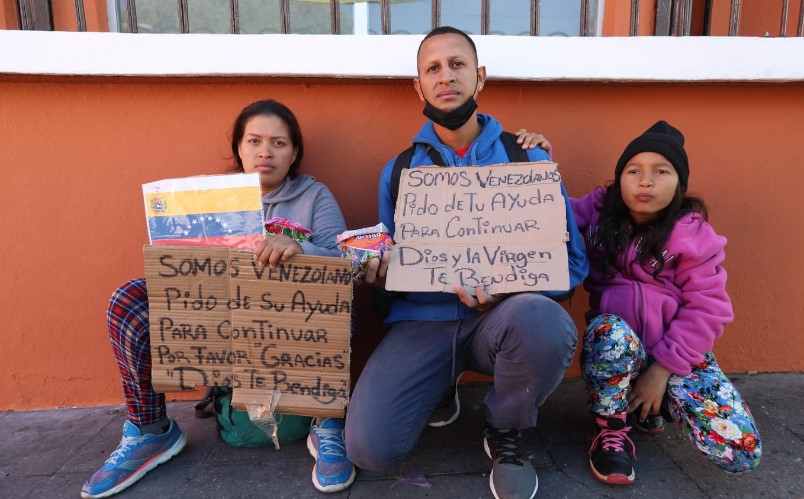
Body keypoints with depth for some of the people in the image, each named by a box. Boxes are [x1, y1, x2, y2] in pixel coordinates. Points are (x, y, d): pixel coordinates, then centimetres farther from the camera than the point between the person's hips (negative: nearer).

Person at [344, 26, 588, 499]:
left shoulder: (529, 160, 2)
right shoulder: (398, 171, 7)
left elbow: (572, 262, 1)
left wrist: (511, 288, -18)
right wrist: (379, 270, -11)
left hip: (502, 318, 0)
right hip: (422, 321, 1)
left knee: (543, 322, -37)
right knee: (370, 447, -21)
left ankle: (506, 432, -2)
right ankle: (438, 388, 15)